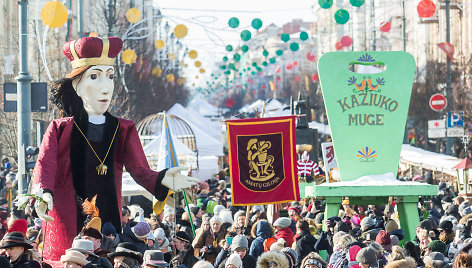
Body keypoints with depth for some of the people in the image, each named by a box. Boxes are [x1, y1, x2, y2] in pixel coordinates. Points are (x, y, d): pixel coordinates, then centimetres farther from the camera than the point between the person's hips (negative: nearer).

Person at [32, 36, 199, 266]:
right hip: (67, 230, -2)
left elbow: (139, 170, -4)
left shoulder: (123, 130, 12)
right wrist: (43, 194, -34)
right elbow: (44, 165, -11)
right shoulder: (60, 130, 5)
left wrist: (161, 180, -27)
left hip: (110, 222, 2)